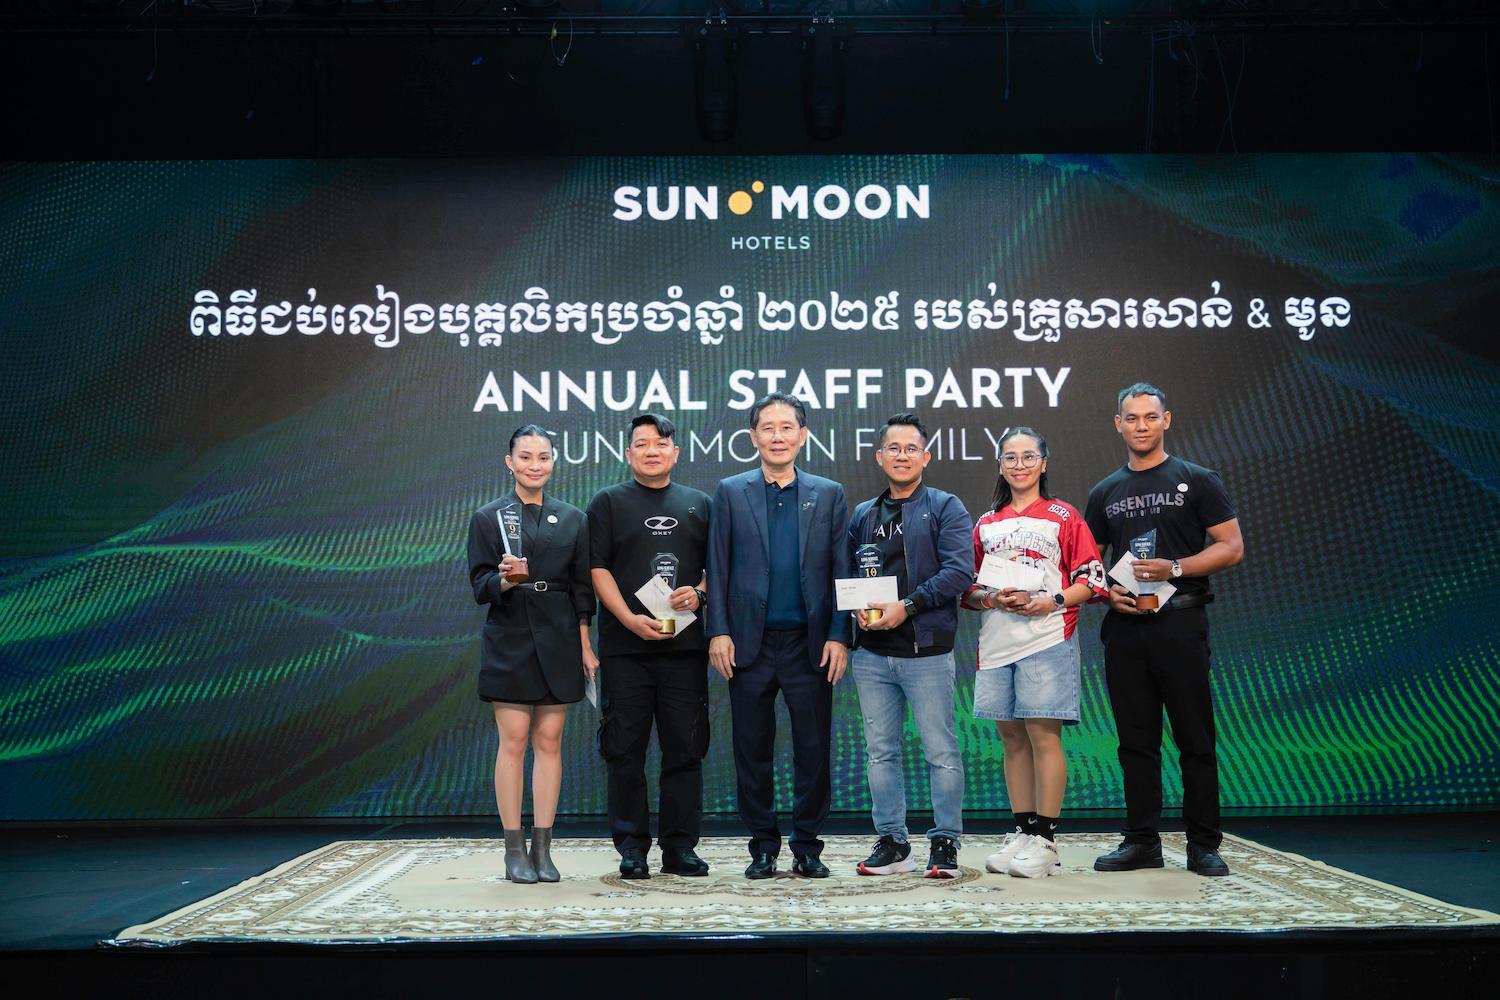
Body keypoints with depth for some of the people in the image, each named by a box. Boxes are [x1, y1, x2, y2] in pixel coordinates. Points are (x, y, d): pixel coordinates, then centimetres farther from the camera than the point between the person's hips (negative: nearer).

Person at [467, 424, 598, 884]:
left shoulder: (572, 519, 10)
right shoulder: (488, 518, 3)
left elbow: (581, 587, 9)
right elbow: (480, 585, -2)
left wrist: (585, 644, 4)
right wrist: (505, 579, -23)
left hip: (558, 639, 2)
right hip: (510, 639, -2)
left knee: (549, 741, 3)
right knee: (513, 741, -3)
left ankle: (543, 848, 8)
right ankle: (514, 849, 4)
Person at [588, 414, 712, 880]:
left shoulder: (699, 504, 15)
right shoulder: (608, 502, 8)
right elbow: (598, 568, 0)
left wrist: (699, 593, -6)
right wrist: (630, 618, -12)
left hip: (685, 645, 2)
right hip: (625, 646, -2)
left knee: (685, 748, 3)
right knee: (626, 749, 0)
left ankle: (680, 846, 11)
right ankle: (631, 847, 9)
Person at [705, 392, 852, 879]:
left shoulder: (829, 494, 8)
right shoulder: (730, 492, 7)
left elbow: (841, 570, 5)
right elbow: (717, 568, 4)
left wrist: (839, 636, -3)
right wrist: (718, 631, -4)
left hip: (810, 643, 0)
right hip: (750, 643, 0)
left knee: (813, 749, 4)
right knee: (753, 751, 6)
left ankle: (808, 848, 16)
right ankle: (763, 847, 17)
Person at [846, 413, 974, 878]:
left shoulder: (945, 508, 1)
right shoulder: (862, 516, 15)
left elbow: (958, 570, -10)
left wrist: (908, 605, -17)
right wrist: (858, 609, -5)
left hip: (926, 651, -4)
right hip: (871, 653, 4)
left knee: (941, 752, -1)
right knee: (881, 752, 8)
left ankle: (945, 844, 10)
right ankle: (891, 843, 17)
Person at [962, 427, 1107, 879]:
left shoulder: (1063, 516, 5)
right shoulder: (986, 524, 17)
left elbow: (1091, 579, 0)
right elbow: (968, 588, 17)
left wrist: (1050, 602, -14)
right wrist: (991, 599, -4)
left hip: (1046, 637, -5)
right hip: (997, 640, 5)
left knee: (1043, 736, -6)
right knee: (1012, 739, 7)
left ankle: (1045, 841, -2)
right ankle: (1022, 831, 15)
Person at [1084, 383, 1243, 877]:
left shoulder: (1197, 481, 3)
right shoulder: (1105, 493, 14)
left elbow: (1231, 547, -3)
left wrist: (1174, 569, -15)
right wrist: (1106, 592, -4)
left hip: (1180, 622, -4)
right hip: (1124, 628, 4)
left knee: (1195, 740, 0)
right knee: (1136, 740, 8)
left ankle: (1203, 845, 8)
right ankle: (1142, 841, 16)